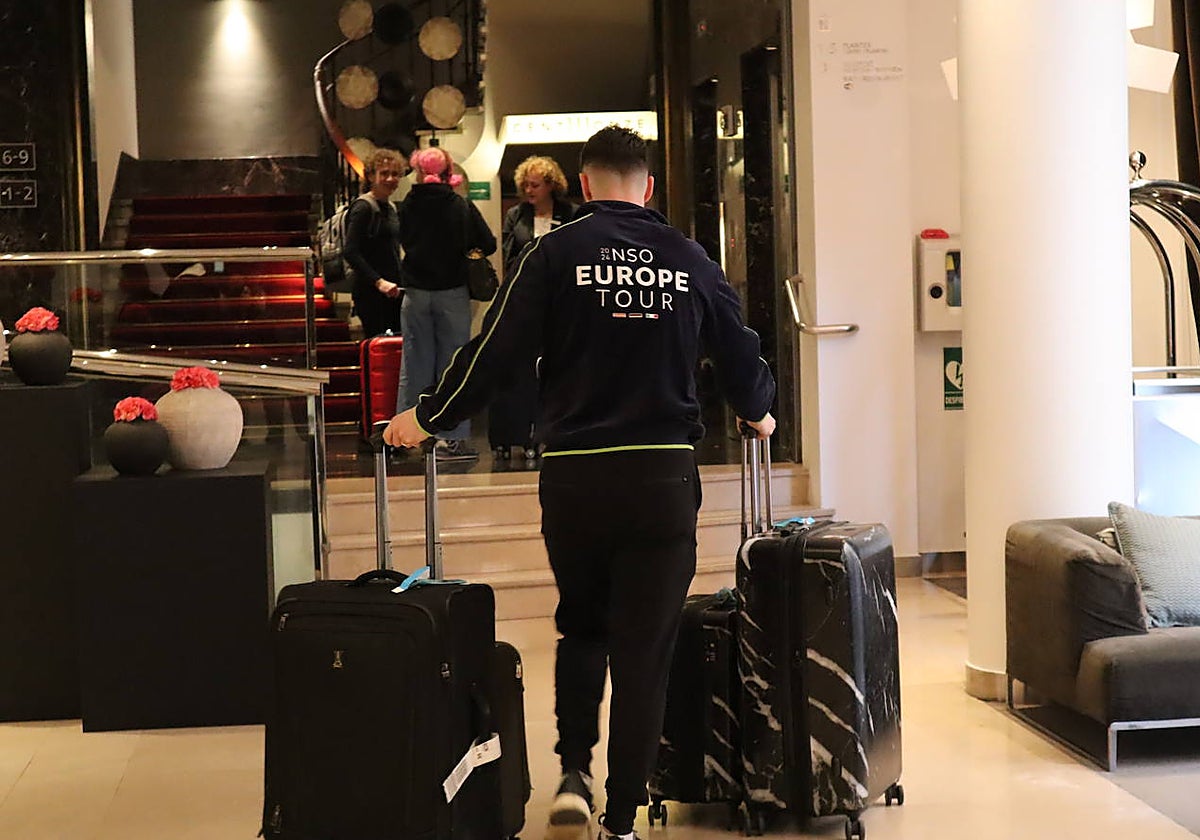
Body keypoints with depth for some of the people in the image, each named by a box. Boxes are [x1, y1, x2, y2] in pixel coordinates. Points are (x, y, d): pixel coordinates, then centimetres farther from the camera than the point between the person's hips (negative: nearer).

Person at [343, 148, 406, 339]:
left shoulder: (391, 208, 17)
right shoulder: (363, 207, -9)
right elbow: (350, 252, -18)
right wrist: (379, 282, -25)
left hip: (392, 292, 8)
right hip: (371, 294, -8)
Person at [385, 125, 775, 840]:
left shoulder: (557, 252, -1)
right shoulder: (688, 258, 6)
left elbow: (496, 350, -3)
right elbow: (740, 351, 14)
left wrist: (427, 418, 11)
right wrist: (758, 413, 34)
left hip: (574, 476, 0)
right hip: (665, 477, 0)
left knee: (582, 626, 22)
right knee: (645, 649, 5)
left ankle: (575, 771, 9)